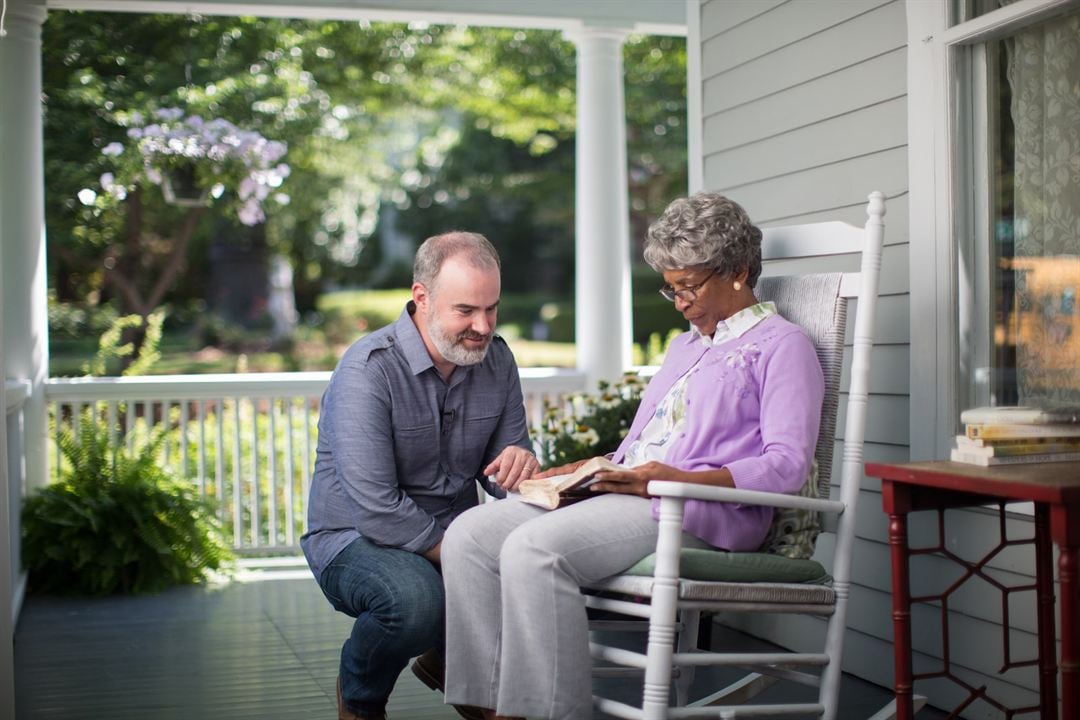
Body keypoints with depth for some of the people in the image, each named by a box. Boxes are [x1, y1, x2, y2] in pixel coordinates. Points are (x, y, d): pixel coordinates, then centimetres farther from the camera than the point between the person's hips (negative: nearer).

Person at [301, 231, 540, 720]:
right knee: (415, 597, -37)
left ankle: (452, 660, 13)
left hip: (453, 533, 6)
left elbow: (500, 476, 5)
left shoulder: (496, 360, 0)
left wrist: (518, 462, -20)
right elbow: (377, 511, -26)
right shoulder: (368, 370, -20)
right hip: (357, 538, -6)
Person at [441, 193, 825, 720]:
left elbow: (787, 465, -9)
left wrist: (682, 479, -21)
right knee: (470, 534, -12)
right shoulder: (685, 345, 32)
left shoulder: (781, 344, 4)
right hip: (626, 493, 9)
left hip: (698, 512, -9)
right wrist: (585, 468, 12)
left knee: (533, 548, -31)